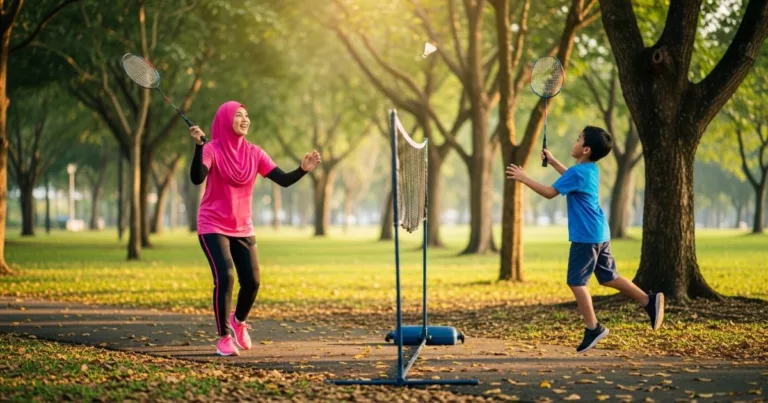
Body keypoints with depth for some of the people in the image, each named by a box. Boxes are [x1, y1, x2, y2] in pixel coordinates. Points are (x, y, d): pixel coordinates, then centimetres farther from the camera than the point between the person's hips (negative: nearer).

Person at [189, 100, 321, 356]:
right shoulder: (212, 150, -12)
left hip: (243, 229, 5)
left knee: (252, 281, 0)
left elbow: (283, 180, -4)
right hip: (213, 227, -5)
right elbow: (196, 179, -28)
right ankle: (224, 338, -6)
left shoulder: (254, 154, 1)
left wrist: (303, 170, -22)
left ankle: (238, 322, 32)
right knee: (225, 276, -21)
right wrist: (198, 146, -39)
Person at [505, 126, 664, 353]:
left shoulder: (578, 172, -17)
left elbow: (550, 192, -18)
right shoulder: (591, 169, 12)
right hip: (599, 234, 10)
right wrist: (552, 161, 38)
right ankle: (649, 301, 14)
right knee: (608, 277, 17)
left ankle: (593, 328, -1)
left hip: (586, 236, -10)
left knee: (576, 282, -3)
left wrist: (524, 178, -10)